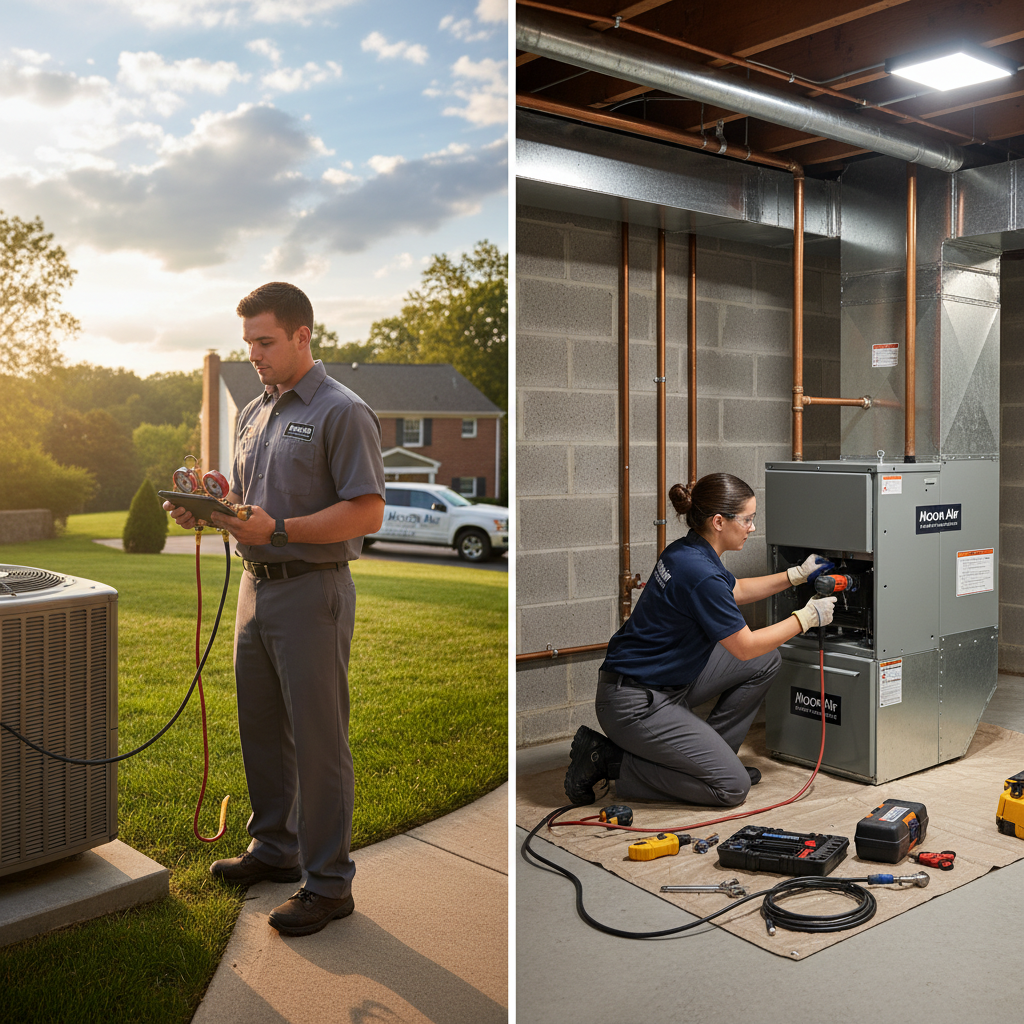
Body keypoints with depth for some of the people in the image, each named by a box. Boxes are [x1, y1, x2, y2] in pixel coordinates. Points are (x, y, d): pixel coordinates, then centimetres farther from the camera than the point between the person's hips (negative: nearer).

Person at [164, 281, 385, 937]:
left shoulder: (342, 412, -11)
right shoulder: (254, 413, 15)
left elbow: (368, 513, -17)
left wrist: (278, 529, -24)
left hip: (313, 592, -8)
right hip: (257, 586, 8)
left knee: (318, 739, -2)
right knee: (261, 729, 17)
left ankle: (329, 882, 10)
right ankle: (274, 847, 35)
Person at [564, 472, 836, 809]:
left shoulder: (688, 551, 3)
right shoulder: (700, 574, -26)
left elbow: (735, 591, 24)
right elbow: (745, 647, -15)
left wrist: (797, 575, 19)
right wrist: (807, 617, -4)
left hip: (669, 678, 10)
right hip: (635, 703, -10)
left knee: (766, 662, 10)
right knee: (732, 786, -6)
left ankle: (708, 754, 18)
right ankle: (609, 760, -2)